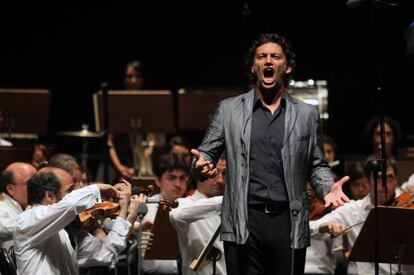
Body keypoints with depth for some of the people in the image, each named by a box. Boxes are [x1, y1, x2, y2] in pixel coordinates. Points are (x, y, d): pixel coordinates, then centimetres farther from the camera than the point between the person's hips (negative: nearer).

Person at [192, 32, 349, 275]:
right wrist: (203, 164, -11)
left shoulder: (307, 115, 12)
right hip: (244, 221, -1)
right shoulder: (229, 109, 10)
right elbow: (206, 153, 12)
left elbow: (317, 164, 16)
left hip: (288, 221, 1)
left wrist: (328, 188, -4)